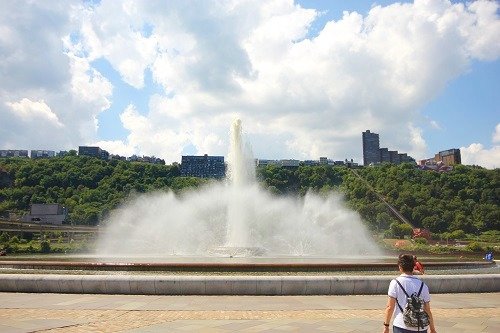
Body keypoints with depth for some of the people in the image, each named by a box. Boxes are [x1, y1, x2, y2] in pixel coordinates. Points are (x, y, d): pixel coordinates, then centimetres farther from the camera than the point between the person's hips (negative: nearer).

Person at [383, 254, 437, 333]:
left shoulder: (395, 283, -6)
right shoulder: (422, 285, 4)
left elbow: (390, 307, -7)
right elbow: (427, 310, 7)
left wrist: (386, 325, 2)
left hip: (401, 327, -3)